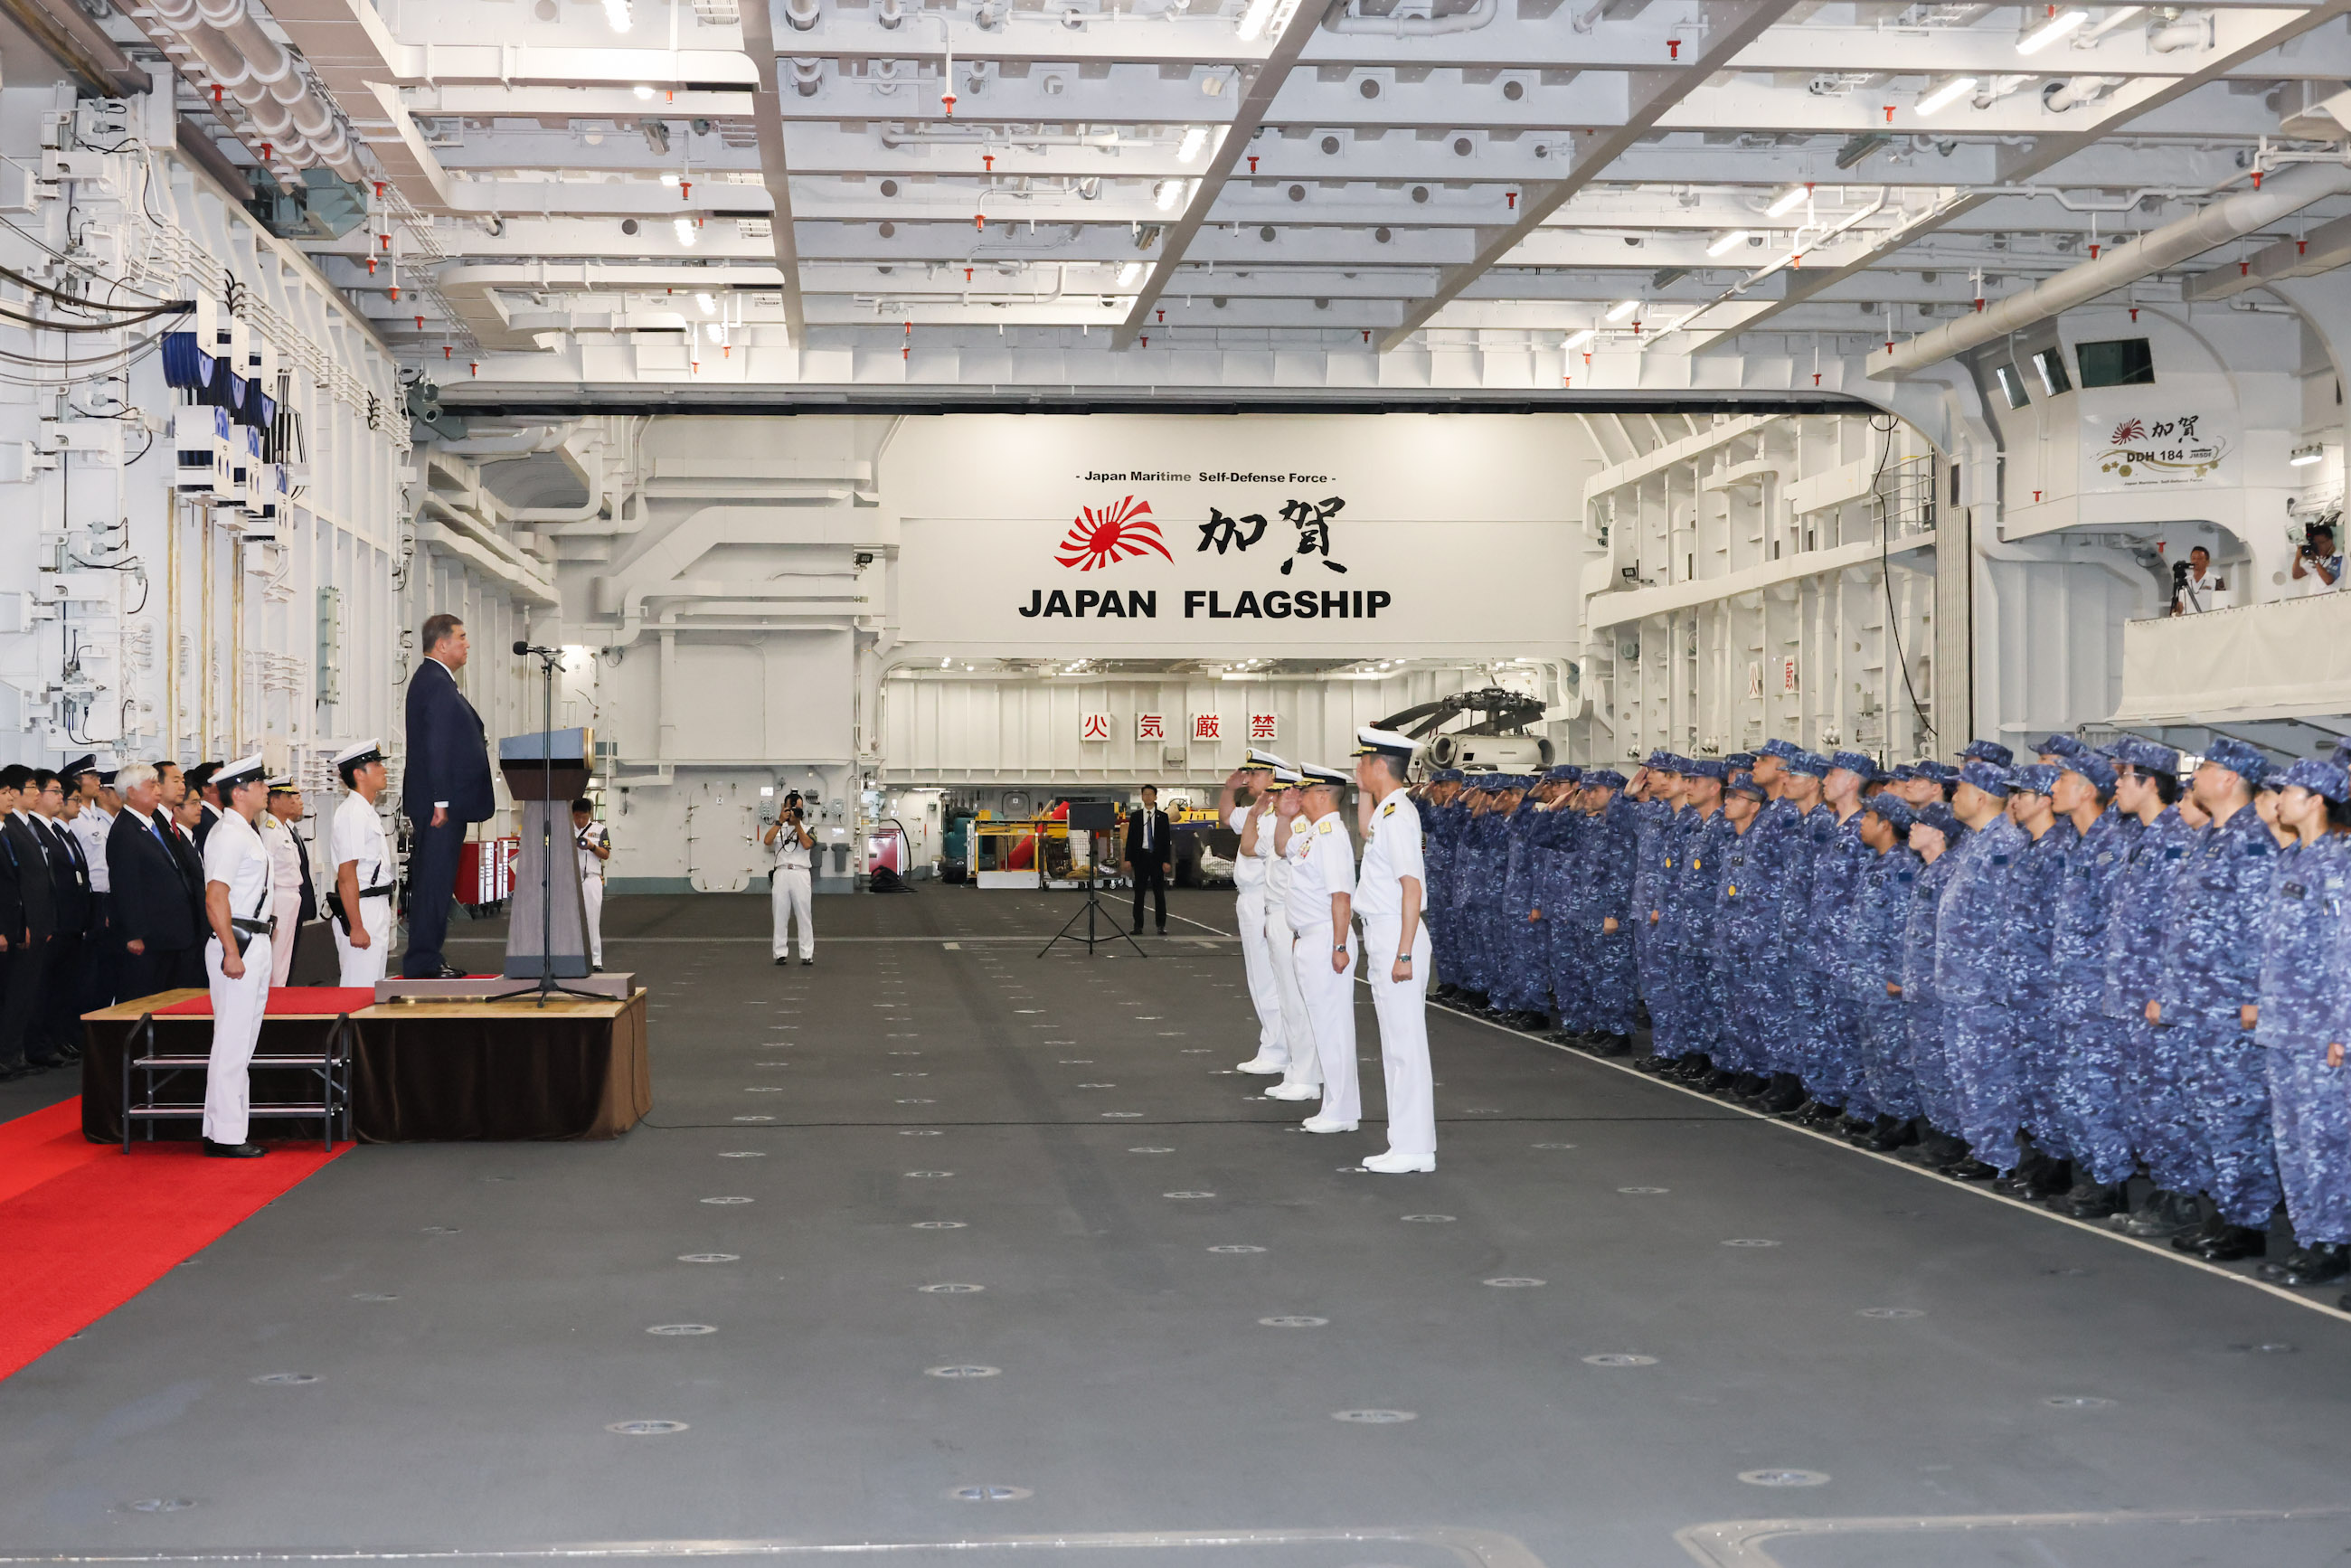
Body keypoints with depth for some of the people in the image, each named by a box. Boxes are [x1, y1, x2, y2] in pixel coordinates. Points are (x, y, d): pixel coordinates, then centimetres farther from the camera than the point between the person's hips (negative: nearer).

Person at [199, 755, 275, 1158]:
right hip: (238, 946, -11)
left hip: (254, 944, 11)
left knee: (243, 1043, 13)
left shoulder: (246, 834, 17)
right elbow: (215, 899, -21)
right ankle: (225, 1136, -5)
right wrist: (232, 953, -24)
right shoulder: (228, 834, -14)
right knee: (232, 1043, -8)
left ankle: (229, 1129, 20)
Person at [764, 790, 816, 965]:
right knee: (780, 916, 2)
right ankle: (780, 954, 7)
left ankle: (807, 954, -1)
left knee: (804, 915, -3)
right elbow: (767, 841, -6)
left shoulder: (807, 829, 9)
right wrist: (780, 821, -8)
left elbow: (807, 845, -11)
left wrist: (797, 823, -10)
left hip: (801, 874, -2)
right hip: (781, 874, 2)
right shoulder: (778, 828, 13)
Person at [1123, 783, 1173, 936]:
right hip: (1141, 855, 0)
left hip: (1157, 857, 0)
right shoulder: (1136, 816, 6)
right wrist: (1127, 858, -4)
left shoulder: (1162, 817, 5)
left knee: (1159, 892, 2)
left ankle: (1161, 926, 5)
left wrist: (1167, 860, -5)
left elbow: (1166, 839, 4)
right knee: (1139, 892, 2)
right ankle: (1138, 925, 5)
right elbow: (1130, 837, 5)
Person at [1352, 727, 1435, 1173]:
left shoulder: (1397, 814, -16)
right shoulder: (1385, 811, 12)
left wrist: (1404, 953, -24)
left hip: (1396, 937, -10)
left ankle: (1413, 1148, -3)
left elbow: (1412, 887, -22)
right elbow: (1365, 831, 38)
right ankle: (1406, 1140, 18)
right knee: (1396, 1043, 12)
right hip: (1381, 936, 10)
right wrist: (1363, 790, 25)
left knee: (1404, 1044, -6)